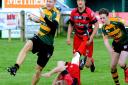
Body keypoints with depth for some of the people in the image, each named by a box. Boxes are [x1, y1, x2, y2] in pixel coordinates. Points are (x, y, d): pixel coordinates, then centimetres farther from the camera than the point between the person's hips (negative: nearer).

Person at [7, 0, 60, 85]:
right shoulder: (43, 9, 3)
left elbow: (54, 26, -34)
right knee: (27, 46, -31)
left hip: (47, 45, -3)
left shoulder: (56, 14, -14)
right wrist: (32, 17, -1)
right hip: (39, 37, 3)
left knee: (39, 69, 3)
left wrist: (44, 17, -48)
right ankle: (15, 68, -44)